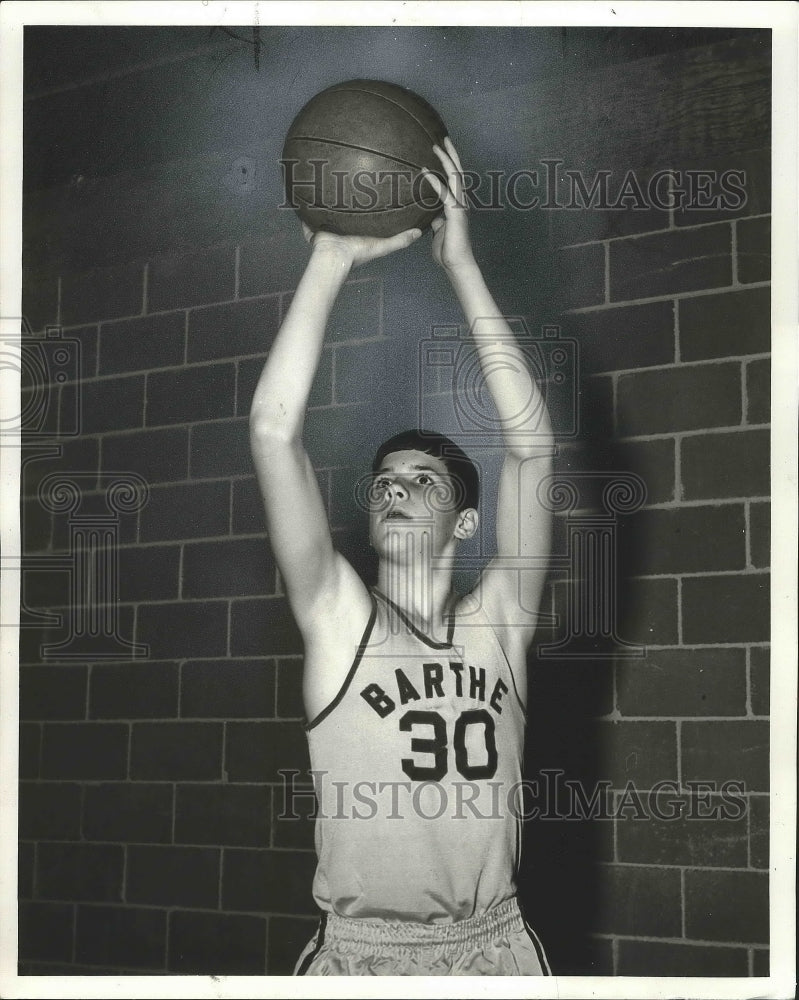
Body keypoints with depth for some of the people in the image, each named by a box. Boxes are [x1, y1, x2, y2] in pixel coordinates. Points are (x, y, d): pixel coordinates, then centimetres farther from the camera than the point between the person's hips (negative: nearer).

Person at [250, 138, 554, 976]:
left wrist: (461, 265, -7)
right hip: (356, 955, -1)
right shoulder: (337, 617, 1)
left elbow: (530, 442, -5)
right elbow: (274, 430, -9)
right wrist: (332, 260, -9)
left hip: (493, 949, 1)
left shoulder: (498, 622, 3)